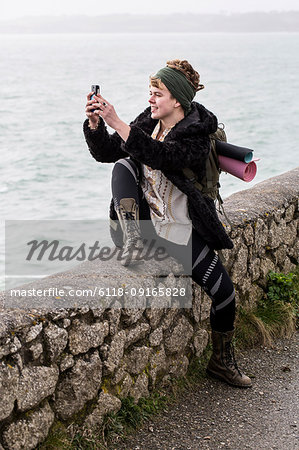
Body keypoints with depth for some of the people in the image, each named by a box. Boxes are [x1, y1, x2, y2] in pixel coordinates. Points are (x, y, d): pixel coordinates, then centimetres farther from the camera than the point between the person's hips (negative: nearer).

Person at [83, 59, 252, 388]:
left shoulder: (196, 137, -16)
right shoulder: (149, 123, 3)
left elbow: (157, 155, -35)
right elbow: (105, 152, -1)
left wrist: (117, 122, -40)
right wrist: (94, 123, -19)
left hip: (181, 232, -4)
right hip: (144, 220, 4)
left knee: (224, 292, -11)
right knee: (123, 166, -20)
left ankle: (222, 361, 14)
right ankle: (133, 238, -26)